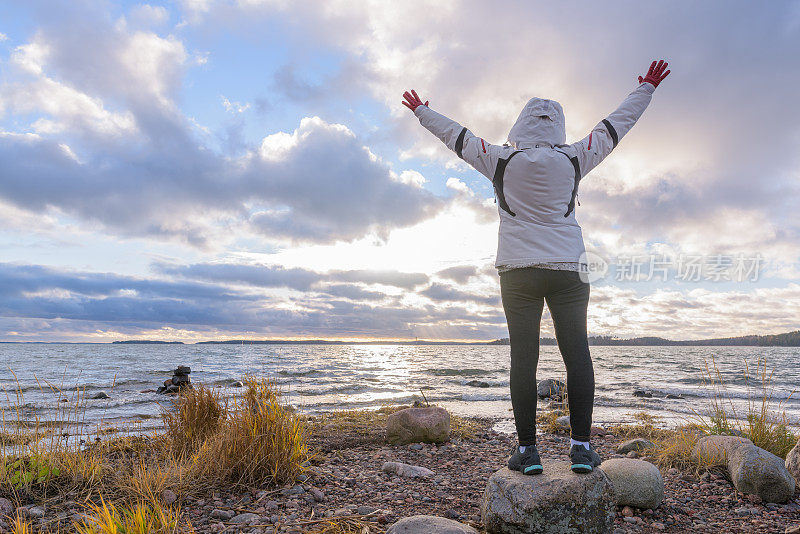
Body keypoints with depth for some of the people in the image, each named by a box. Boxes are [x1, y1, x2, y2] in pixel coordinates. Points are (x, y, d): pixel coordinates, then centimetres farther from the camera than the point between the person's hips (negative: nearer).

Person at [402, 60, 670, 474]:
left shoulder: (502, 160, 2)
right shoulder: (572, 159, 4)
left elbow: (456, 136, 13)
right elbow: (616, 125, 16)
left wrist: (421, 111, 28)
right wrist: (647, 89, 32)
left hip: (518, 272, -1)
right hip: (568, 269, 1)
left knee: (523, 359, 0)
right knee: (576, 355, 4)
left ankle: (527, 450, 2)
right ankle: (581, 447, 5)